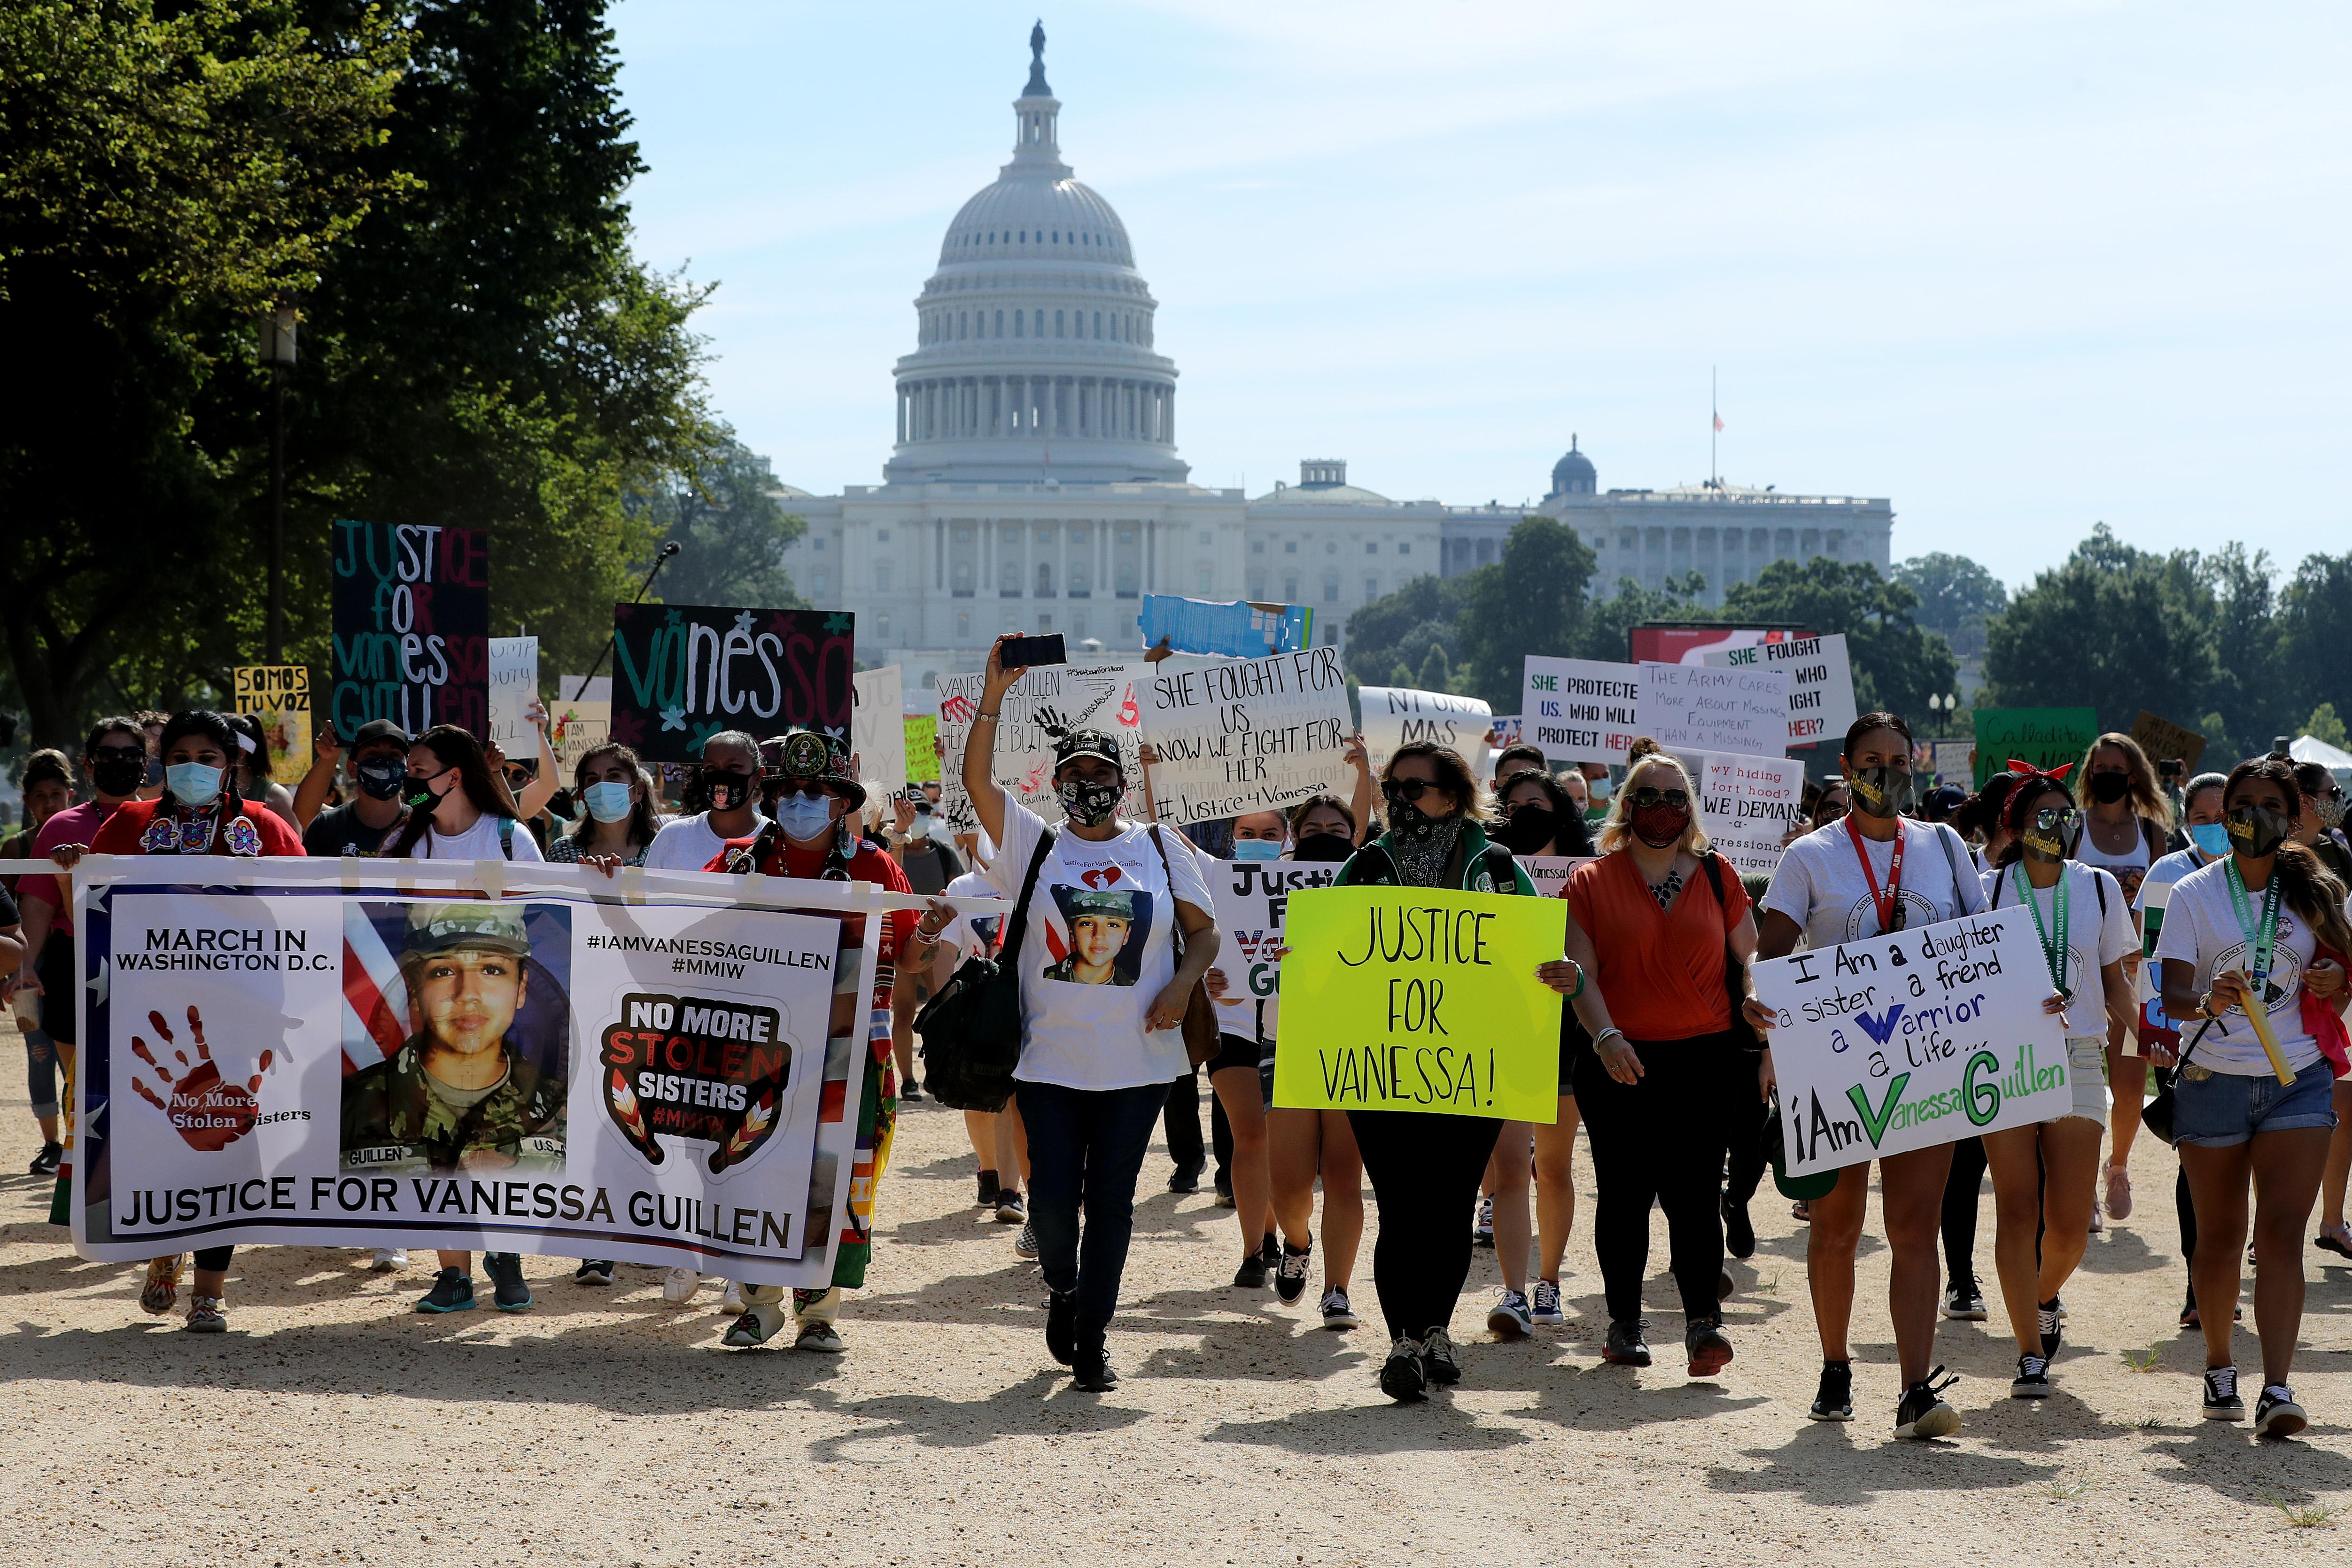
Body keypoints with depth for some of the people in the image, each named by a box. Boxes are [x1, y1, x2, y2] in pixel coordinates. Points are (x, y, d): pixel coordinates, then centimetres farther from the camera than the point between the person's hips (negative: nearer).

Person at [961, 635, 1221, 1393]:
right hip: (1050, 1056, 0)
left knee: (1111, 1197, 1)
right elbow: (977, 779, -7)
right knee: (1052, 1196, -2)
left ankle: (1093, 1337, 11)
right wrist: (995, 693, -13)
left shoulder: (1158, 849, 9)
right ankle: (1062, 1289, 29)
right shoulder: (1035, 845, 5)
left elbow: (1204, 931, 13)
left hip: (1137, 1060, 1)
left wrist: (1181, 987, -6)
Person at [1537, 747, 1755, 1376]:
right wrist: (1605, 1036, -17)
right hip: (1619, 1063, 0)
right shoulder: (1592, 882, 6)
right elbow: (1581, 974, -1)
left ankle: (1704, 1319, -7)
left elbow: (1750, 957, 12)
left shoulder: (1716, 875, 10)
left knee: (1694, 1191, -8)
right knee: (1625, 1191, 3)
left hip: (1706, 1061, 0)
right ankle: (1625, 1323, 14)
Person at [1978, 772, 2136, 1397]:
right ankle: (2030, 1353, 0)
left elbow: (2115, 981, 15)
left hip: (2079, 1063, 2)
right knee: (2018, 1210, -7)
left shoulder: (2100, 888, 8)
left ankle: (2044, 1299, 31)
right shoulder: (1989, 892, 1)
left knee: (2070, 1224, -1)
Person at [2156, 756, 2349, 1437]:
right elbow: (2172, 996, -8)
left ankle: (2277, 1389, -18)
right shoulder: (2195, 894, 1)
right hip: (2213, 1079, 0)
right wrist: (2210, 1004, -30)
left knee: (2282, 1232, -11)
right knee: (2219, 1235, 9)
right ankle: (2218, 1366, 29)